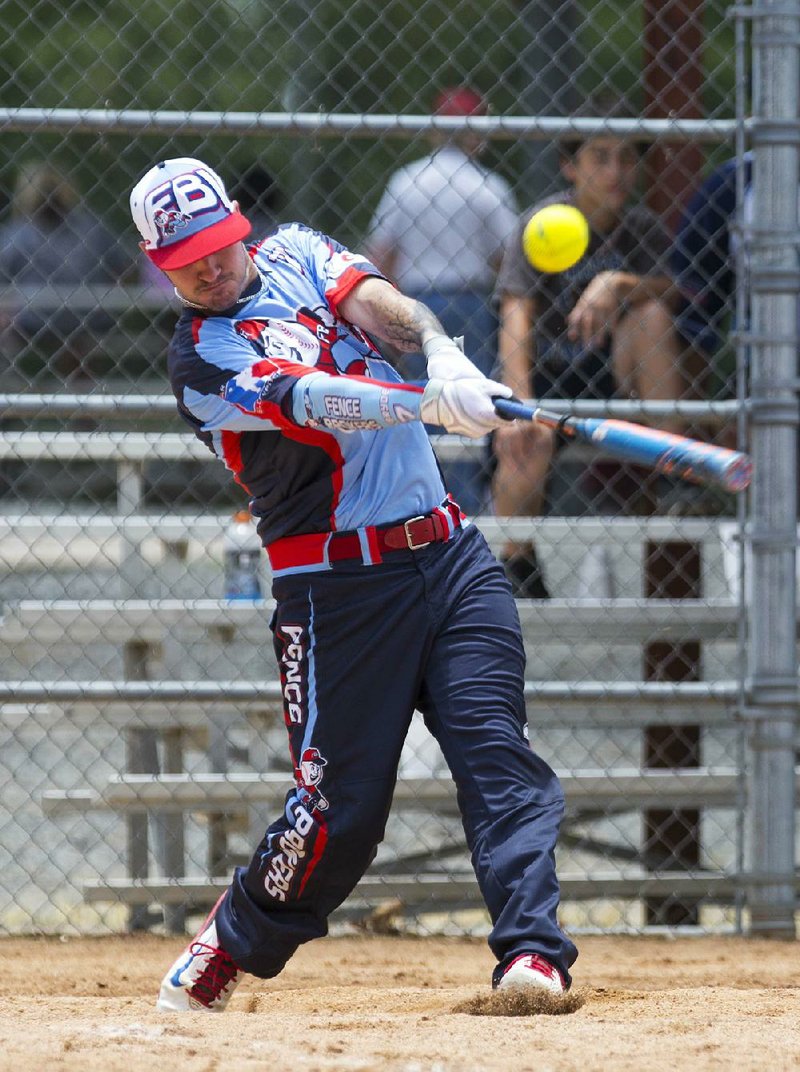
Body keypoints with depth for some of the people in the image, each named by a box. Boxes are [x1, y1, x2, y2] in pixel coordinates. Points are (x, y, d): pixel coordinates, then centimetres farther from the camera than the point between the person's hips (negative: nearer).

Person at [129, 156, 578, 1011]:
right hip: (339, 584, -4)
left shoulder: (295, 254, 13)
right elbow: (308, 401, -22)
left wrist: (445, 357, -28)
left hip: (450, 552, 4)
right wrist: (433, 405, -37)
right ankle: (219, 957, 19)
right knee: (342, 804, -3)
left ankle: (532, 954, -21)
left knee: (495, 749, -12)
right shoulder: (199, 363, -4)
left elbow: (384, 307, -5)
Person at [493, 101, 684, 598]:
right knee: (528, 441, -36)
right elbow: (516, 318, -23)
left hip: (608, 379, 3)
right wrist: (520, 409, -38)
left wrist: (618, 285, -36)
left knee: (650, 312, -24)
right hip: (544, 376, -3)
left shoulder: (642, 228, 2)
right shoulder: (542, 225, -10)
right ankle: (516, 565, -11)